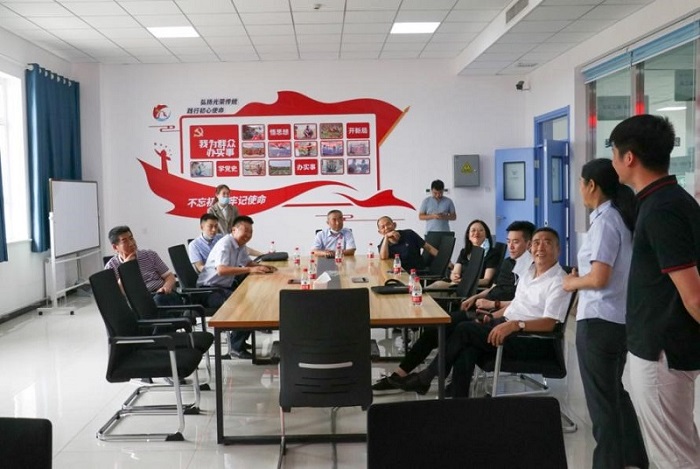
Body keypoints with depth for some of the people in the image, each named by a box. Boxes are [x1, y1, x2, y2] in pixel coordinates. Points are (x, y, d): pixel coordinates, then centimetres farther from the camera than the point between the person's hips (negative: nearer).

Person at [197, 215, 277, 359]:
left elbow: (248, 262, 19)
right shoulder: (225, 244, -21)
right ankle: (237, 347, -11)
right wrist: (250, 270, -35)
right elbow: (221, 270, -35)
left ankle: (238, 339, 11)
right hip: (209, 290, -10)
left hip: (225, 286, 10)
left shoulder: (240, 245, 7)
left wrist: (262, 267, -3)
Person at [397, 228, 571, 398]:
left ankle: (425, 378, -3)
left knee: (465, 330, -18)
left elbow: (549, 323, -21)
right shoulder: (529, 270, 15)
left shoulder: (559, 281, -11)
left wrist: (515, 325, -34)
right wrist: (492, 316, 11)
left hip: (532, 338, -8)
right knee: (467, 350, -20)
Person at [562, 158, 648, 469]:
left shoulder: (604, 220, -17)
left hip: (599, 322, -9)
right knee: (615, 391, 24)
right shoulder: (622, 217, 9)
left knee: (601, 400, 5)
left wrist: (572, 283, -6)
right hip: (621, 319, 9)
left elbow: (599, 278, -24)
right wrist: (582, 279, 6)